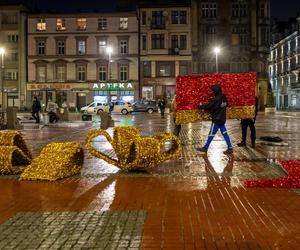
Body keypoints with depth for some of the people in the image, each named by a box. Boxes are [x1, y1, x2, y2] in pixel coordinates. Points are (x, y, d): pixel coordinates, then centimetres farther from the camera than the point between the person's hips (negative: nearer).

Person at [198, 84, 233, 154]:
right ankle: (230, 148, 10)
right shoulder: (224, 98, 2)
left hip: (217, 120, -8)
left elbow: (208, 107, -20)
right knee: (224, 133, 11)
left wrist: (201, 106, -5)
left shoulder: (216, 100, -22)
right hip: (222, 119, 8)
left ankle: (205, 148, 14)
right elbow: (226, 105, 16)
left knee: (211, 134, 3)